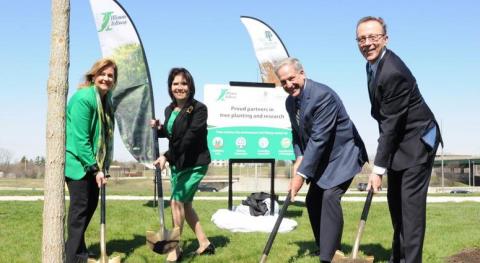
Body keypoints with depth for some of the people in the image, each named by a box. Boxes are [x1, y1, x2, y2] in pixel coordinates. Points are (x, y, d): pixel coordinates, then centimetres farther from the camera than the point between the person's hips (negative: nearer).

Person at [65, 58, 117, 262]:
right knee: (80, 207, -5)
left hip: (93, 162, 9)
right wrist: (96, 169, -21)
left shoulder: (106, 99, 7)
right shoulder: (83, 98, -20)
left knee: (91, 204, 14)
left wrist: (100, 166, 11)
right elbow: (80, 138, -22)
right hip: (77, 161, -9)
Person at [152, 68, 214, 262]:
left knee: (176, 201, -9)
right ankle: (204, 243, 26)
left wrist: (166, 156, -32)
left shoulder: (199, 109, -17)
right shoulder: (169, 110, 5)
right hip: (177, 164, 8)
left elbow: (188, 138, -26)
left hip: (195, 164, -8)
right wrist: (159, 129, -2)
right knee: (184, 204, 13)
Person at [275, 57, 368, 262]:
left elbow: (319, 138, -31)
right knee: (312, 201, 11)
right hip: (322, 157, 9)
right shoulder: (290, 101, -1)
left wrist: (301, 174, -31)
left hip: (344, 153, -9)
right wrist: (299, 157, -7)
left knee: (330, 196, -23)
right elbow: (296, 133, 12)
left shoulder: (323, 95, -28)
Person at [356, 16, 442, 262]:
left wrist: (378, 169, -24)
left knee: (411, 200, -10)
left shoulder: (393, 72, -27)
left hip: (417, 140, -10)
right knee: (395, 198, 15)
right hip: (399, 139, 10)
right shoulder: (373, 63, 3)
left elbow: (390, 124, -26)